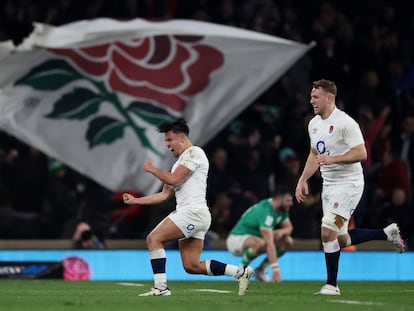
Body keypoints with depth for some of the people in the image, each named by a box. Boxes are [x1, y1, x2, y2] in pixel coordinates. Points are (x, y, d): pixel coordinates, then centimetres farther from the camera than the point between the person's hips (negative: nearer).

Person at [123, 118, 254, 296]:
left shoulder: (194, 153, -4)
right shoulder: (180, 162, 26)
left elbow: (173, 179, -15)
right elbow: (165, 195, 27)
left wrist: (152, 170, 2)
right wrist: (135, 200, 24)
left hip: (193, 212, -10)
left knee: (154, 239, -13)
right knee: (192, 266, 2)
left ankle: (160, 287, -17)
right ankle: (241, 272, 4)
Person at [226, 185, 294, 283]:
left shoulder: (281, 209, -2)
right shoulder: (266, 211, -31)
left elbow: (289, 228, 10)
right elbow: (269, 244, -37)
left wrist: (282, 231, -16)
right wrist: (275, 269, -42)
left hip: (252, 238, 9)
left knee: (288, 241, -4)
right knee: (260, 243, -41)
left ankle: (260, 269, 4)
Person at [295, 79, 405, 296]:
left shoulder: (345, 123, -16)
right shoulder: (313, 124, 10)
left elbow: (361, 153, -20)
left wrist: (333, 159, -28)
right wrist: (303, 180, 15)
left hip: (348, 183, -9)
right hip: (329, 185, 9)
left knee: (327, 232, -18)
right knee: (341, 240, 10)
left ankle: (331, 285, -9)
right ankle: (388, 233, 27)